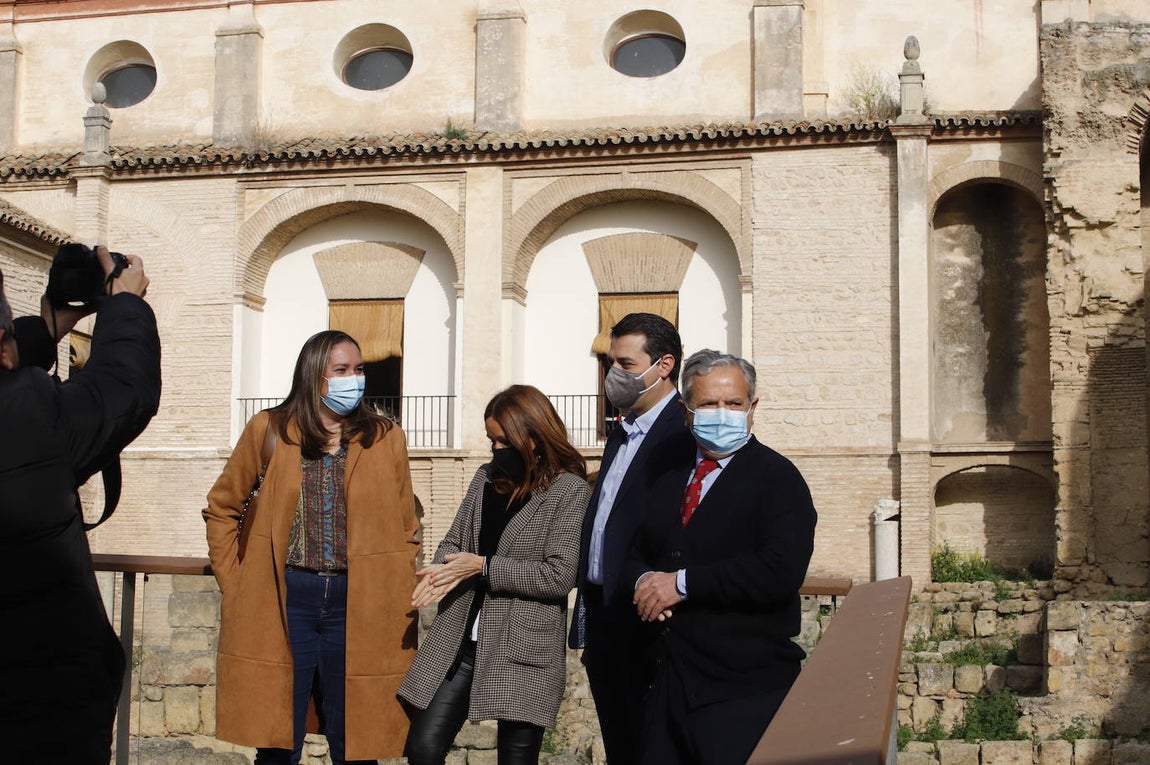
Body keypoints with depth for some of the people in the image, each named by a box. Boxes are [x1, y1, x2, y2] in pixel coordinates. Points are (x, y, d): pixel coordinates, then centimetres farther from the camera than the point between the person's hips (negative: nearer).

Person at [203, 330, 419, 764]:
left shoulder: (386, 438, 5)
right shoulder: (269, 430, 3)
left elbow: (406, 532, 7)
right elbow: (222, 509, 13)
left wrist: (401, 610, 1)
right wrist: (233, 582, 4)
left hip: (358, 606, 1)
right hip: (281, 602, -1)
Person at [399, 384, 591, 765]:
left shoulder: (569, 490, -7)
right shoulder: (486, 477, 10)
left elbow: (559, 576, -14)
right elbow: (454, 542, 14)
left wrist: (483, 567, -13)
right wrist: (442, 570, -9)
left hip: (523, 650, -5)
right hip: (460, 642, 5)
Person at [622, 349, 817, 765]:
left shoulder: (777, 477, -6)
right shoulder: (668, 477, 16)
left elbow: (780, 571, -20)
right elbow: (636, 554, 19)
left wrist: (682, 583, -18)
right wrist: (644, 580, -5)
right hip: (668, 683, 6)